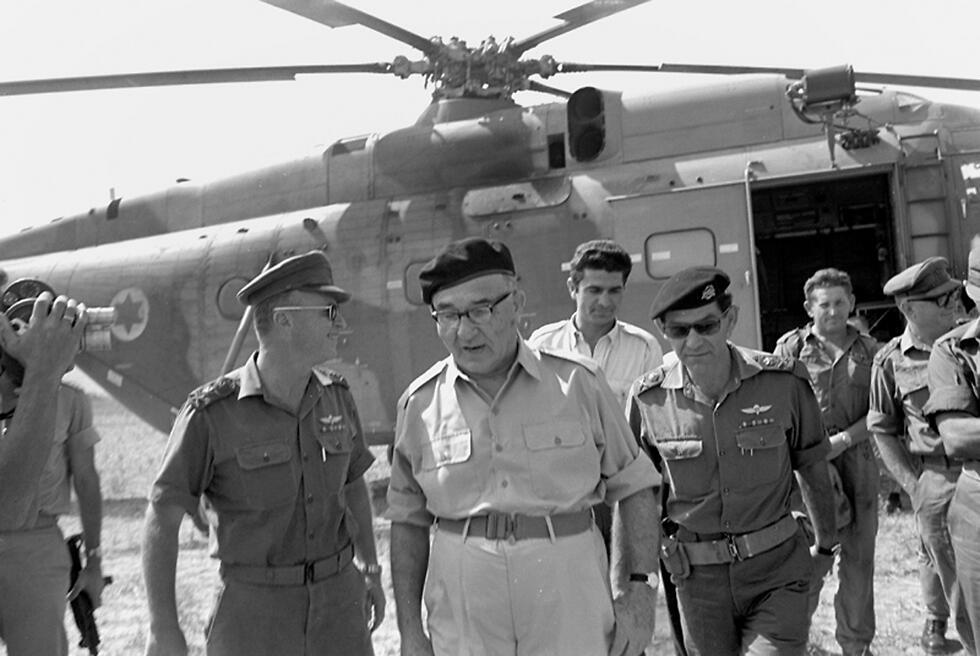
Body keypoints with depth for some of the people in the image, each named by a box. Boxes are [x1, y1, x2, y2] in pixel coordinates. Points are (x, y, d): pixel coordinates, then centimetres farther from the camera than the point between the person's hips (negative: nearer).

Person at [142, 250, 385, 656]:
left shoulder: (336, 397, -1)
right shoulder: (211, 414, -16)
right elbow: (162, 518, -11)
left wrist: (371, 570, 17)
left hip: (338, 600, 4)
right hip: (254, 608, -4)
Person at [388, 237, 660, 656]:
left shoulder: (577, 382, -3)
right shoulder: (420, 403, 1)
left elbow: (634, 487, 3)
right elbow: (408, 522, 8)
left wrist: (640, 590, -4)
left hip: (570, 607, -1)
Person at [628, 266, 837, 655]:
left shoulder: (784, 382, -11)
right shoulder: (648, 399, -8)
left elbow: (812, 468, 4)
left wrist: (825, 543, 16)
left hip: (776, 571, -1)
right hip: (699, 579, 2)